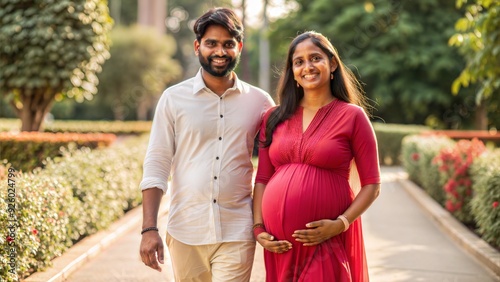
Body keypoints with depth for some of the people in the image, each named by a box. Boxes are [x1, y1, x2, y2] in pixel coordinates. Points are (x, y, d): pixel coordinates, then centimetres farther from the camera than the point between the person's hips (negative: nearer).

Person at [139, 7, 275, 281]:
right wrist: (149, 230, -7)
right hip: (185, 234, 1)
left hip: (236, 235, 0)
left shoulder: (260, 102, 4)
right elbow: (156, 166, 0)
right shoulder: (174, 98, 1)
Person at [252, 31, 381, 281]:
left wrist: (340, 224, -12)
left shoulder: (352, 116, -1)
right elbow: (262, 180, 12)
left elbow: (371, 185, -2)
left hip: (327, 243, -3)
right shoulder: (275, 118, 9)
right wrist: (258, 228, 1)